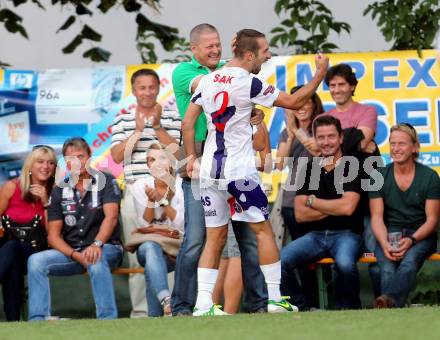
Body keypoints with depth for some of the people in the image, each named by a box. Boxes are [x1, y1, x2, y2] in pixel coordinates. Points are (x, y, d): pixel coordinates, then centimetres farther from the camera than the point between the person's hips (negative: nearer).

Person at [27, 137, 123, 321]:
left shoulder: (105, 181, -1)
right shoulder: (59, 191, 9)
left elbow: (111, 217, -17)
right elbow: (53, 235, 4)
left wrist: (96, 244, -36)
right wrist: (75, 255, -16)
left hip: (106, 248, -4)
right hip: (70, 251, 4)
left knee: (96, 260, -39)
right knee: (36, 261, -20)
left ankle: (108, 319, -39)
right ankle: (38, 320, -24)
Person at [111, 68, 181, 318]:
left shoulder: (172, 117, 8)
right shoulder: (123, 120, 11)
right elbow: (117, 156, 1)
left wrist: (157, 127, -12)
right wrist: (138, 130, -7)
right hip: (135, 191, 1)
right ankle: (140, 308, 4)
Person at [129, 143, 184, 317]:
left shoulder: (181, 185, -1)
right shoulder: (141, 185, 4)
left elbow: (182, 225, -7)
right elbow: (145, 224, -1)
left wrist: (162, 200, -16)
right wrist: (151, 201, -17)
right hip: (148, 244, 0)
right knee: (150, 247, -36)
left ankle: (155, 315, -28)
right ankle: (166, 301, -53)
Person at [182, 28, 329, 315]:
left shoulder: (209, 80, 8)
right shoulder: (248, 84, -11)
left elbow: (187, 123, 10)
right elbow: (295, 102, -5)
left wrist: (192, 159, 19)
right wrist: (321, 72, 4)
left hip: (208, 171, 6)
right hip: (238, 171, -6)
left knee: (215, 238, 9)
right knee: (263, 230, 6)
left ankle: (203, 303, 0)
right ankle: (275, 298, 7)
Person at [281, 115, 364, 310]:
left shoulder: (351, 167, 0)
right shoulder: (309, 169, 11)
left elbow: (347, 207, -13)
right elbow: (300, 215, 3)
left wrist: (312, 201, -2)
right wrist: (334, 208, -6)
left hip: (346, 234, -4)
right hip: (315, 235, 4)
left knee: (345, 263, -38)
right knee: (280, 260, -23)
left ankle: (348, 309, -12)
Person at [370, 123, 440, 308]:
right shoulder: (380, 176, 7)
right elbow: (377, 217, 2)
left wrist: (411, 240, -19)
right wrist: (385, 244, -19)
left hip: (420, 235, -3)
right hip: (389, 235, 3)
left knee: (409, 260, -37)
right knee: (387, 268, -32)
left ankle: (389, 299, -62)